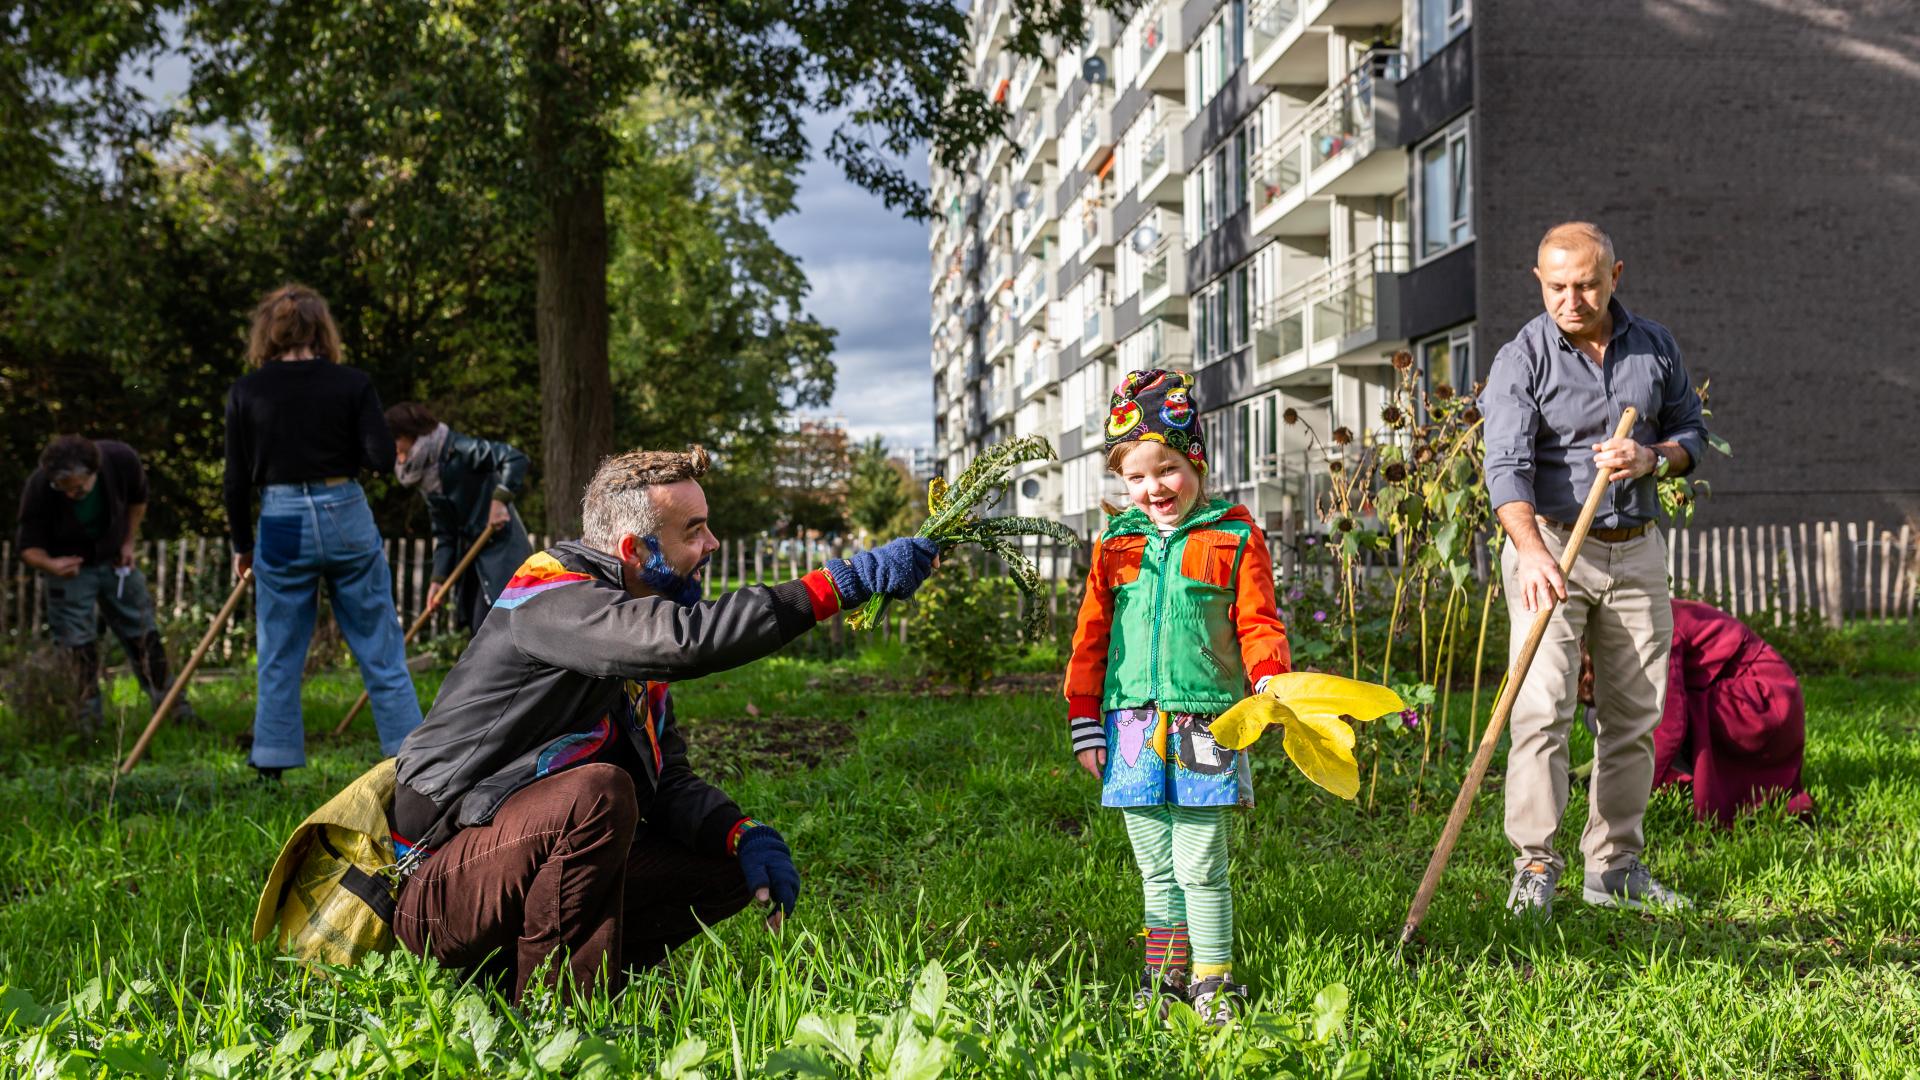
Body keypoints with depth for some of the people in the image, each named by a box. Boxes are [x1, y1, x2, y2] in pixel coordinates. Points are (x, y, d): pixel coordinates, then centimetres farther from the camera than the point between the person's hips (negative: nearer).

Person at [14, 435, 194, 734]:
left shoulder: (121, 459, -25)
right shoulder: (38, 489, -30)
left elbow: (138, 499, -1)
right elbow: (28, 546, -20)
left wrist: (129, 543, -5)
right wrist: (49, 564, -42)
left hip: (115, 560, 2)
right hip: (69, 566, -2)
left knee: (144, 634, 6)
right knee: (77, 643, -5)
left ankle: (173, 708, 15)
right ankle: (87, 722, 5)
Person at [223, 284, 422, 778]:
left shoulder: (246, 392, -2)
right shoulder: (352, 383, -4)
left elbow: (237, 479, 1)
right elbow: (382, 457, -10)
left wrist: (241, 546, 12)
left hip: (281, 523, 0)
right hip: (347, 516, 0)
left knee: (278, 659, 11)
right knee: (381, 653, 8)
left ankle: (272, 768, 11)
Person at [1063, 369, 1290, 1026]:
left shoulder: (1234, 539, 2)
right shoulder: (1116, 546, 10)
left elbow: (1258, 625, 1)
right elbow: (1090, 639, 13)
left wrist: (1272, 684, -18)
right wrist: (1084, 725, 10)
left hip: (1205, 728, -3)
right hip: (1132, 728, 4)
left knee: (1199, 866, -3)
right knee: (1155, 867, 11)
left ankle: (1213, 981, 9)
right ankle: (1166, 976, 21)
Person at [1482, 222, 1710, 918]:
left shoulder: (1655, 347, 6)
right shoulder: (1522, 358, -8)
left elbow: (1691, 430, 15)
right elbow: (1507, 464, -19)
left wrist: (1651, 458, -9)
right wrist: (1531, 550, -35)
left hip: (1636, 551, 4)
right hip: (1549, 547, -4)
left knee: (1635, 714, 6)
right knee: (1542, 705, -14)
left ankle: (1614, 868, 15)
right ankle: (1535, 864, -7)